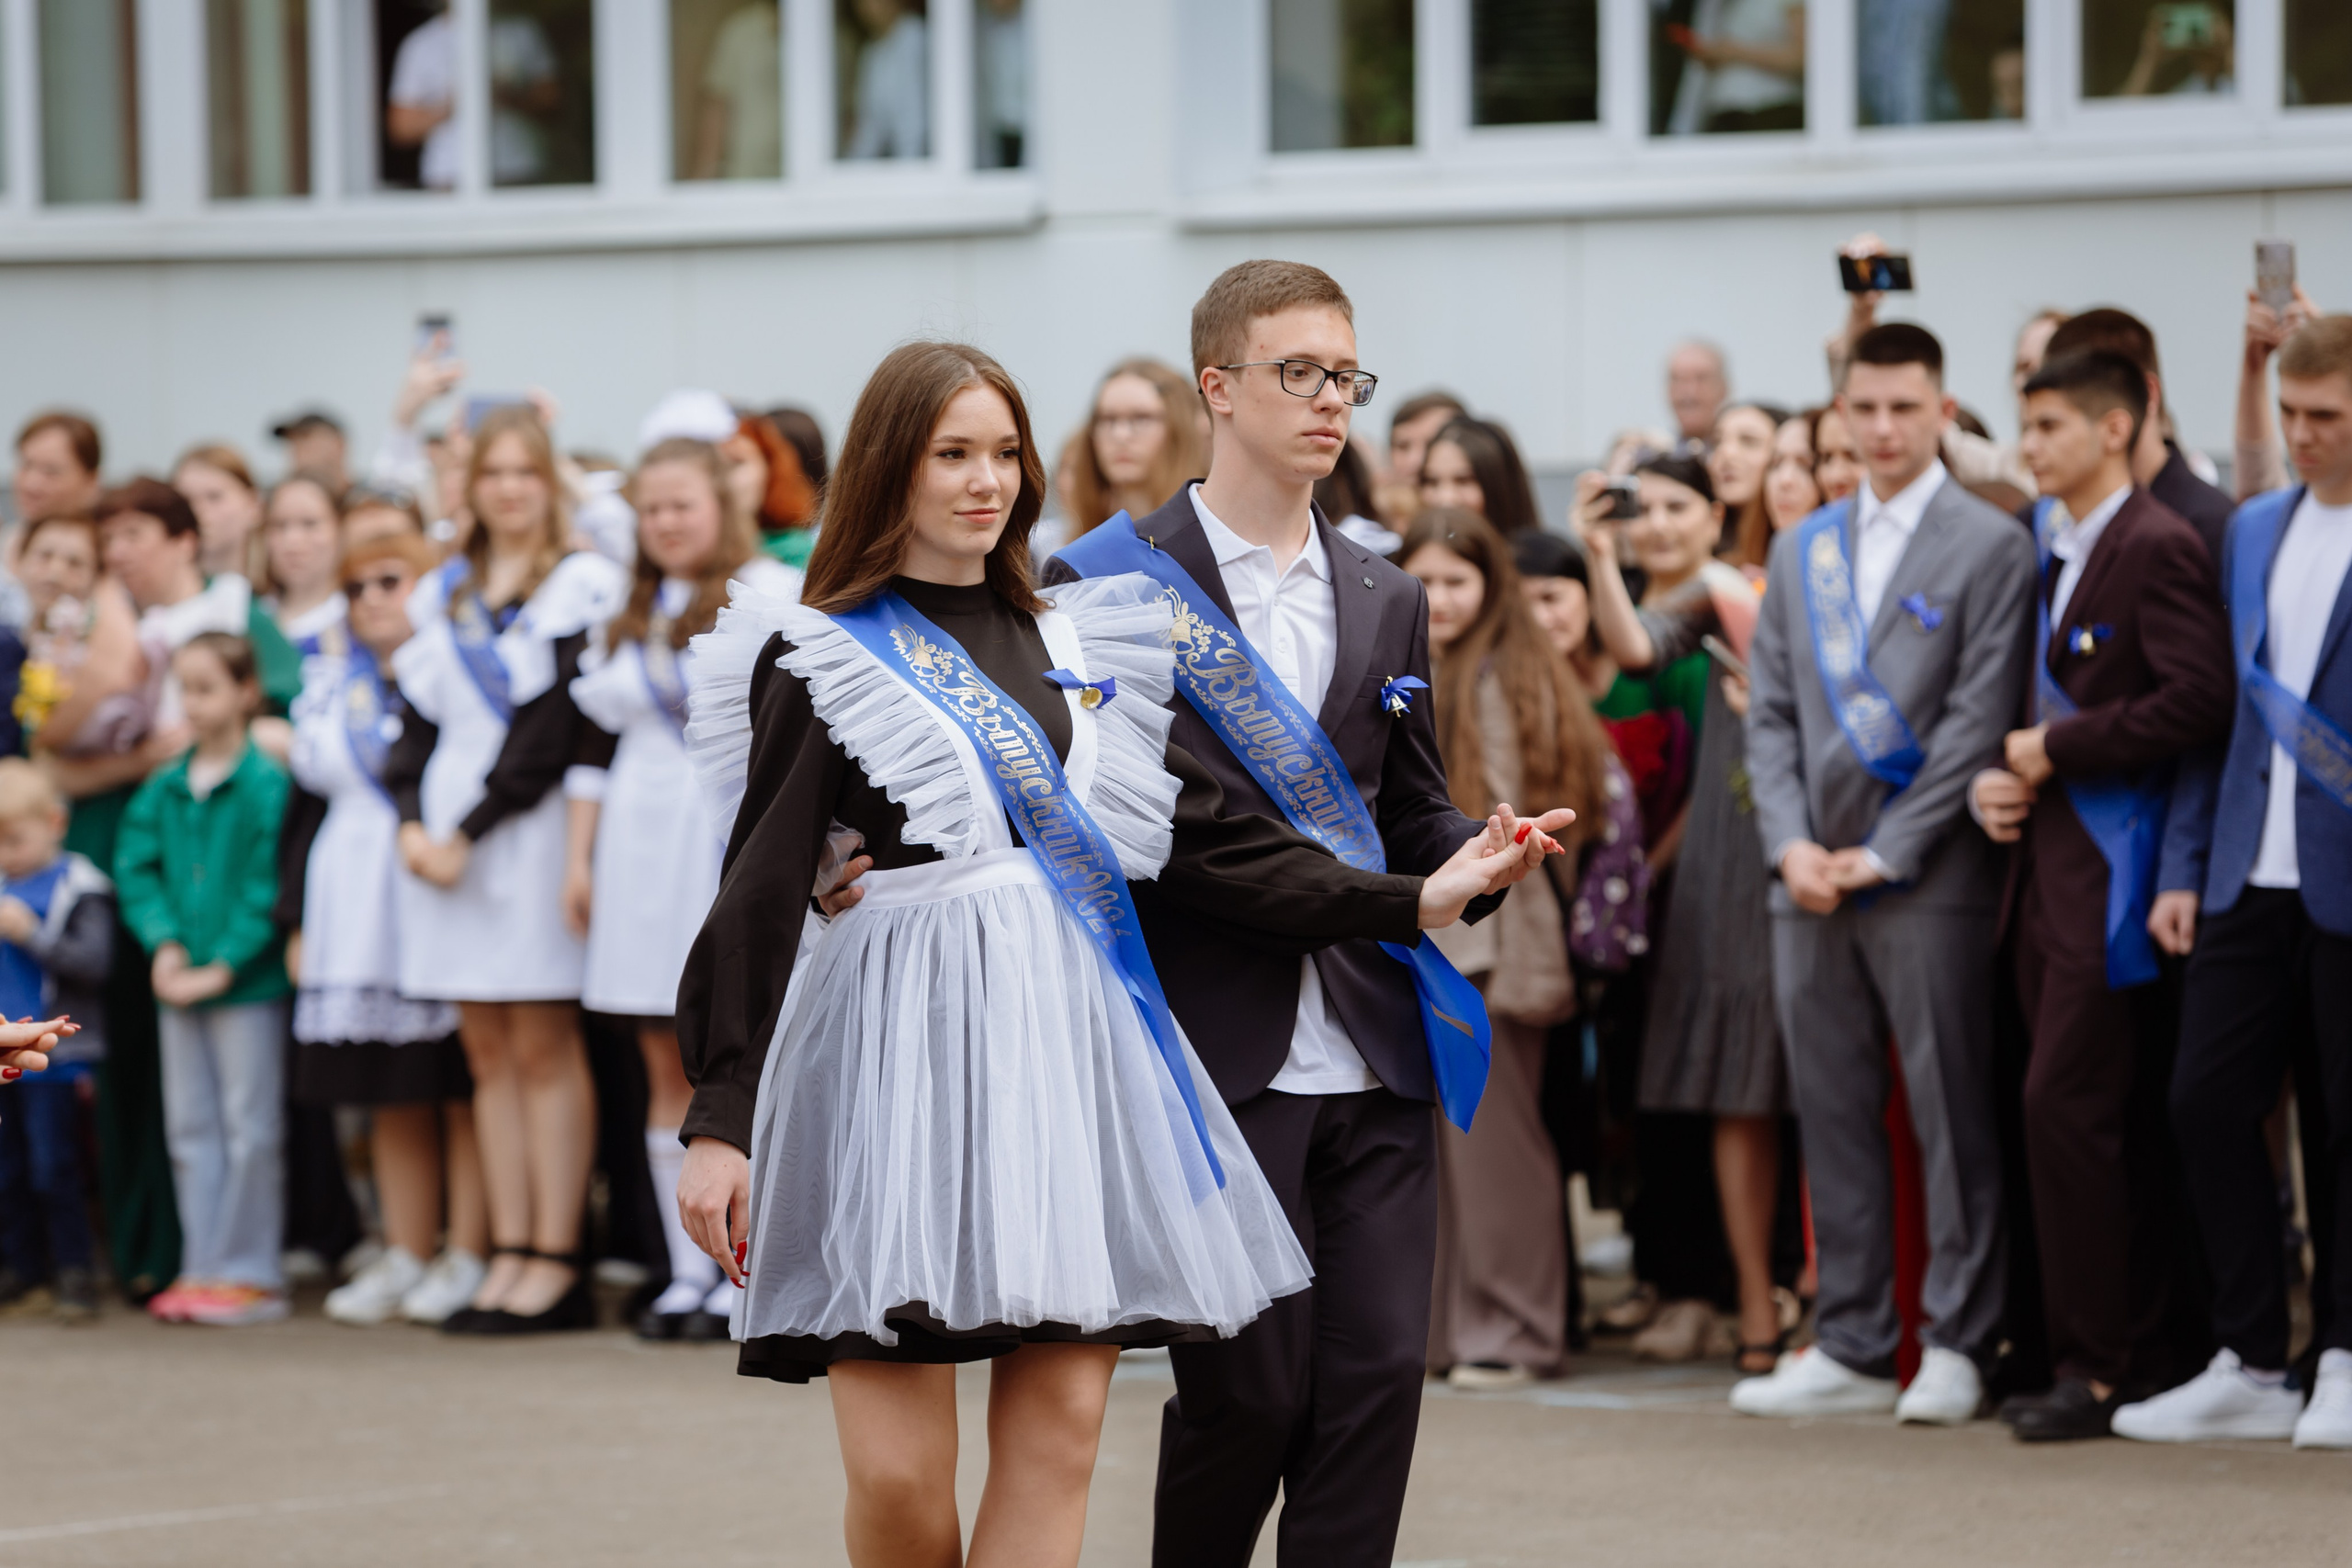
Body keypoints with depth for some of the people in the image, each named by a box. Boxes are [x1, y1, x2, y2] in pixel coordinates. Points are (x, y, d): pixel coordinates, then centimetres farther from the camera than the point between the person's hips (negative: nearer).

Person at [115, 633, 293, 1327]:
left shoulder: (266, 785, -11)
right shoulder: (164, 789, 8)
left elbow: (267, 887, -14)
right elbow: (136, 868, 7)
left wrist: (223, 966, -15)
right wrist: (164, 944, -7)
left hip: (248, 983, -6)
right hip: (180, 985, 6)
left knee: (249, 1130, -1)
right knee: (190, 1130, 10)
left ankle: (249, 1273, 4)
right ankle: (204, 1266, 16)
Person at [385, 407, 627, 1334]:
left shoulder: (581, 587, -3)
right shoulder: (443, 595, 17)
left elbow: (554, 730, -11)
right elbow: (420, 716, 14)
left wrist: (471, 832, -13)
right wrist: (412, 820, -3)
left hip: (530, 831, -6)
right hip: (445, 838, 6)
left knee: (543, 1049, -6)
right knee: (488, 1054, 6)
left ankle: (556, 1264, -5)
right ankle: (510, 1256, 7)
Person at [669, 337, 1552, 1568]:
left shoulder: (1081, 646, 16)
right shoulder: (821, 659, 4)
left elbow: (1212, 849, 13)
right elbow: (759, 896, 0)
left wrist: (1415, 902, 3)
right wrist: (720, 1118, -8)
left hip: (1071, 1043, 4)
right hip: (904, 1045, -4)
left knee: (1058, 1428, -5)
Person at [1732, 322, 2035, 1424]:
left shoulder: (1990, 547, -2)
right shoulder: (1800, 553, 16)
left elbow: (1979, 720, -8)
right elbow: (1771, 713, 14)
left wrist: (1883, 853, -11)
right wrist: (1791, 845, -1)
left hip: (1927, 880, -5)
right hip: (1812, 880, 5)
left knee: (1950, 1113, -3)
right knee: (1833, 1115, 7)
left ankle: (1954, 1345, 3)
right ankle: (1854, 1346, 12)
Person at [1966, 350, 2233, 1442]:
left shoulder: (2157, 549, -10)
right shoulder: (2051, 554, 18)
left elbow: (2200, 701, -21)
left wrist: (2056, 749, -15)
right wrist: (1992, 778, 8)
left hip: (2110, 878, -9)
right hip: (2048, 867, 9)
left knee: (2066, 1112, -10)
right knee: (2071, 1121, 9)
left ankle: (2096, 1369, -6)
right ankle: (2087, 1358, 14)